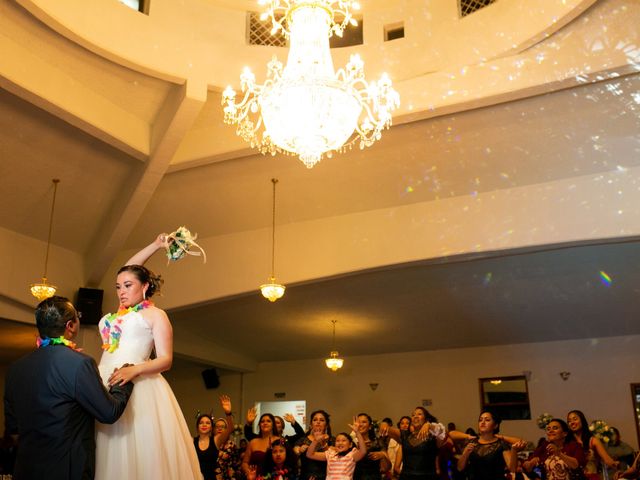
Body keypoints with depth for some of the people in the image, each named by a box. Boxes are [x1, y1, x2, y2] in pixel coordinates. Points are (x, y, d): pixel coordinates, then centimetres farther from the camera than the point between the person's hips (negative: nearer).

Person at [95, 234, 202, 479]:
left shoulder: (155, 315, 4)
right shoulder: (120, 313, 22)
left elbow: (165, 359, -4)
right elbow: (127, 270, 34)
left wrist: (135, 369, -22)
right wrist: (155, 245, 34)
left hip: (137, 390, -6)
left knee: (140, 456, -12)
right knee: (113, 458, 0)